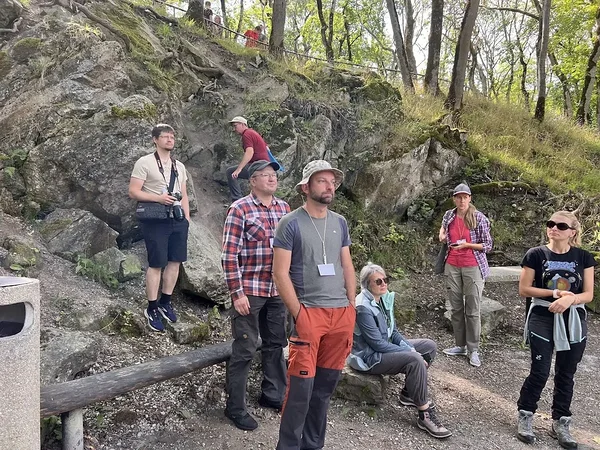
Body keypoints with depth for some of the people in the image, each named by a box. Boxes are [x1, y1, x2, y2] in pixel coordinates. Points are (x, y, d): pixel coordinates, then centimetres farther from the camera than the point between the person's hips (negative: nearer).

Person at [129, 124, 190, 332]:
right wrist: (158, 198, -19)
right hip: (156, 220, -6)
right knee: (156, 264, -2)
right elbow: (133, 191, -9)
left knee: (175, 261, 8)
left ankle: (165, 302, 23)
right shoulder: (144, 163, -4)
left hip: (178, 220, 6)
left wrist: (187, 217, 10)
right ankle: (152, 309, 10)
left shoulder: (179, 166, 15)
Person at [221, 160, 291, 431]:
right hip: (250, 291, -6)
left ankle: (273, 395, 34)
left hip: (278, 290, 6)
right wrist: (237, 293, -16)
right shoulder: (240, 210, -10)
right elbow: (230, 254, -13)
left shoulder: (283, 208, 8)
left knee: (276, 344, 16)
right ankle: (235, 407, 16)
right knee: (244, 350, 2)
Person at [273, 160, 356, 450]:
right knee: (302, 385, -5)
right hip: (309, 312, -5)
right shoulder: (291, 223, -6)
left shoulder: (340, 222, 12)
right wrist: (299, 315, -13)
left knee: (326, 384, 12)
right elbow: (280, 273, -9)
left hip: (341, 312, 5)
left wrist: (351, 307, 9)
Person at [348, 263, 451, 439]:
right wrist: (411, 353, -20)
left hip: (385, 347, 10)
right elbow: (377, 343, -24)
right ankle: (425, 415, -18)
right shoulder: (363, 307, -23)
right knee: (415, 360, -29)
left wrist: (410, 348, -7)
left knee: (430, 346, 8)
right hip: (368, 357, -10)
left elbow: (393, 331, 10)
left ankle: (408, 393, 13)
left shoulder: (384, 298, 3)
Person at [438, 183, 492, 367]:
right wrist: (442, 232, 8)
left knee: (473, 310, -2)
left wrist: (467, 244, -17)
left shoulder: (479, 218, -8)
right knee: (456, 308, 10)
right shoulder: (449, 216, 5)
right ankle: (460, 345, 22)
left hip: (473, 267, -4)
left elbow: (488, 245, -5)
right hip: (452, 267, 5)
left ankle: (473, 350, 8)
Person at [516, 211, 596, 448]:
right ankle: (525, 417, 16)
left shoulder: (584, 257, 0)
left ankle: (560, 423, 24)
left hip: (573, 322, 3)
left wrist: (570, 298, -22)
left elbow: (588, 294, -1)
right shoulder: (535, 254, -6)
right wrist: (556, 293, -16)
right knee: (539, 372, -2)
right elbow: (524, 289, -7)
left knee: (566, 374, 11)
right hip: (542, 321, -2)